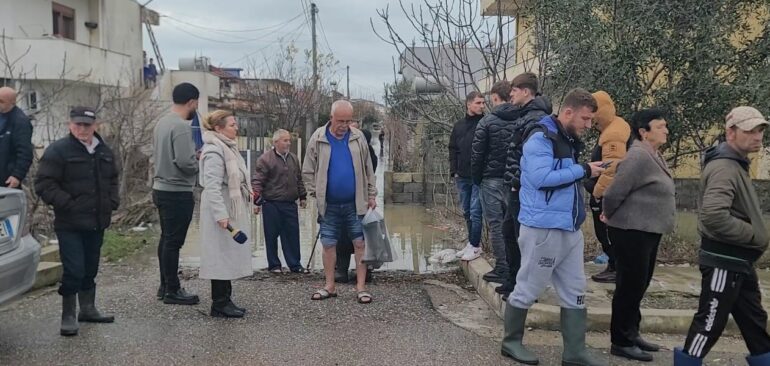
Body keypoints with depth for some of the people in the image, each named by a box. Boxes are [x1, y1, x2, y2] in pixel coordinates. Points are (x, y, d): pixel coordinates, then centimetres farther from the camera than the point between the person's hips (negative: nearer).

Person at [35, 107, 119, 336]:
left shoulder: (104, 151, 10)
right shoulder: (58, 150, -10)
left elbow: (113, 179, 23)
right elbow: (43, 184, -13)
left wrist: (112, 202, 9)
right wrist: (67, 204, -18)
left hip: (97, 223, 6)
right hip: (69, 225, -6)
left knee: (90, 268, 16)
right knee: (74, 270, -7)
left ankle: (88, 309, 29)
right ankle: (68, 316, 7)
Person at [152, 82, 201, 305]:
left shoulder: (162, 122, 12)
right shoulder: (181, 126, -18)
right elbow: (185, 162, -25)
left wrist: (195, 155, 13)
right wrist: (199, 164, -5)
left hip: (161, 188, 10)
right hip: (178, 192, -10)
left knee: (166, 239, 16)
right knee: (174, 242, -3)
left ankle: (165, 286, 25)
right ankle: (172, 291, 5)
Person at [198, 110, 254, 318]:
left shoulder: (228, 147, 15)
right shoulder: (214, 151, -17)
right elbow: (212, 186, -23)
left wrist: (247, 193, 20)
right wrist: (221, 215, -27)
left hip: (233, 209, 10)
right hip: (221, 210, -10)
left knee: (229, 256, 13)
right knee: (222, 255, -4)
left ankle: (224, 300, 21)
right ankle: (220, 305, 4)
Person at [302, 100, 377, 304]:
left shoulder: (358, 138, 1)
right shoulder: (318, 139, -2)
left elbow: (368, 170, 7)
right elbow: (308, 172, 3)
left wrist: (371, 195, 4)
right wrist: (316, 194, -4)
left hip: (355, 204, 0)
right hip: (329, 205, 0)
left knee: (360, 243, 1)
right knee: (328, 245, 7)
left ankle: (361, 287, 10)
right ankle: (330, 286, 19)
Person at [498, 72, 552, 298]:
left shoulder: (535, 119, -17)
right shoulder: (527, 115, 16)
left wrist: (517, 182, -19)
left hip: (522, 189, -11)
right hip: (516, 188, 11)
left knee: (523, 237, -1)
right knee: (509, 231, 19)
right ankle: (513, 281, 32)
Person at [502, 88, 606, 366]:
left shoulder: (568, 140, 15)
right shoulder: (541, 138, -13)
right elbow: (541, 178, -25)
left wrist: (587, 171, 6)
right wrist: (583, 171, -19)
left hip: (569, 228, 9)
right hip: (543, 227, -9)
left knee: (575, 292, 9)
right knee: (528, 289, 4)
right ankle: (511, 342, 21)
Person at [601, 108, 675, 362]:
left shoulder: (654, 155, 12)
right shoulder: (639, 157, -21)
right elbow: (615, 192, -22)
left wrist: (609, 215, 12)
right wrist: (609, 215, -3)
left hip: (647, 231, 10)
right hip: (632, 232, -10)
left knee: (639, 285, 17)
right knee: (630, 286, -2)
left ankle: (631, 334, 30)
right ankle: (621, 342, 9)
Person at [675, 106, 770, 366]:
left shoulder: (735, 164, 13)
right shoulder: (724, 167, -20)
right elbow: (714, 216, -33)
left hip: (739, 261, 10)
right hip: (724, 261, -10)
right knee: (710, 323, -1)